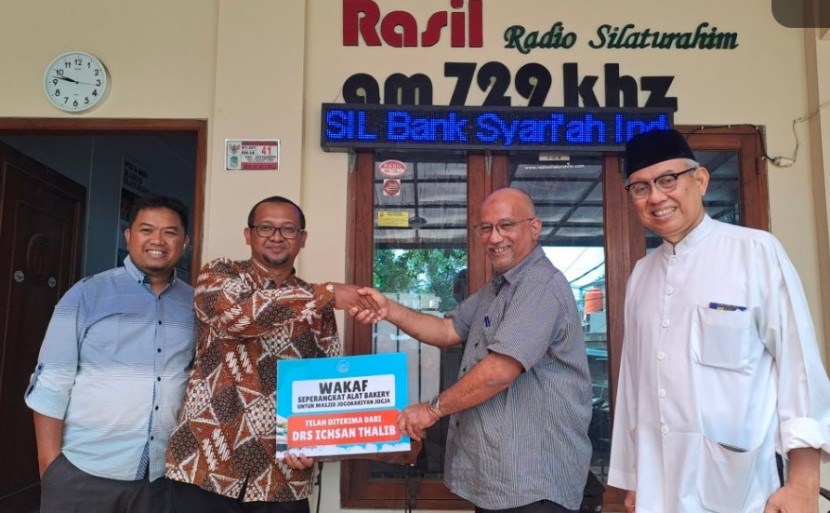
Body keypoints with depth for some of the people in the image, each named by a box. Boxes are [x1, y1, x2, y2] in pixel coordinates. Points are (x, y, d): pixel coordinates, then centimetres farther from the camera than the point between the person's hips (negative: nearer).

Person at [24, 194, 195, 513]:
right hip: (84, 470, -2)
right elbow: (52, 381, -5)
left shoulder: (196, 304, 3)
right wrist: (49, 462, -8)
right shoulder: (87, 294, -3)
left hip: (163, 473, 3)